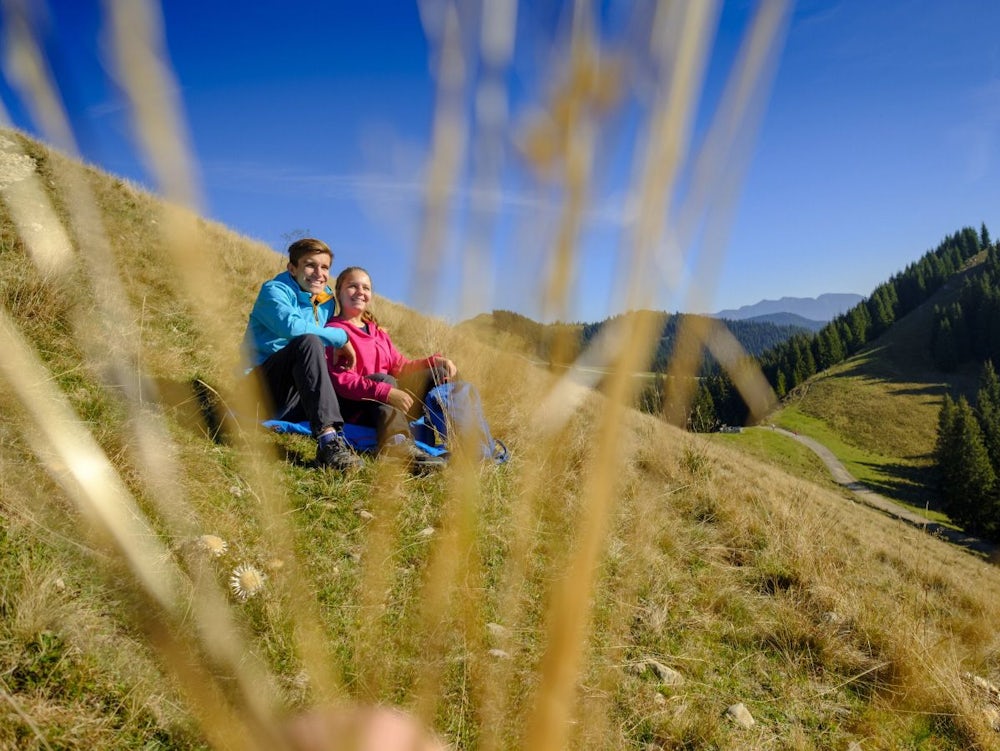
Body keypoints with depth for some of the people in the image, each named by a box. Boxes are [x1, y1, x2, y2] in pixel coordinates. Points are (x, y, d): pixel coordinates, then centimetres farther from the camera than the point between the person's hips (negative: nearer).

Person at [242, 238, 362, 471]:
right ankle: (328, 439, -48)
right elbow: (291, 326, -27)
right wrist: (341, 338, -19)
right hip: (260, 389, -7)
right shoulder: (275, 290, -6)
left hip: (289, 403, 7)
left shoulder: (327, 301, 15)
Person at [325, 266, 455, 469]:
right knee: (383, 378, -35)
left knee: (438, 372, -1)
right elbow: (341, 381, -19)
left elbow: (401, 366, 17)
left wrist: (434, 360, -1)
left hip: (388, 404, 8)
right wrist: (387, 392, -32)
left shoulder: (377, 332, 19)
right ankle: (397, 444, -53)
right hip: (355, 407, -7)